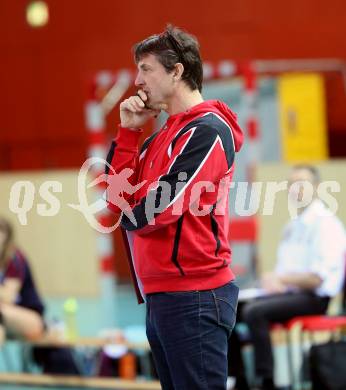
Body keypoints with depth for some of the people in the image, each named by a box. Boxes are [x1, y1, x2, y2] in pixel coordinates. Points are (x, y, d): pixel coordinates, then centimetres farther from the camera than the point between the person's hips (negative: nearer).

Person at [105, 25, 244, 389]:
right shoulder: (162, 137, 17)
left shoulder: (207, 131, -11)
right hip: (161, 297, 9)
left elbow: (160, 207, -18)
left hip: (192, 298, -9)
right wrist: (128, 131, 5)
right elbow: (118, 199, 11)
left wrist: (129, 217, 4)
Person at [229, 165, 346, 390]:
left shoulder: (326, 224, -8)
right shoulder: (294, 226, 19)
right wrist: (274, 281, 1)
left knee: (254, 311, -31)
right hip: (287, 292, 9)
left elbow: (317, 278, -16)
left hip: (312, 298, -9)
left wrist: (280, 279, -15)